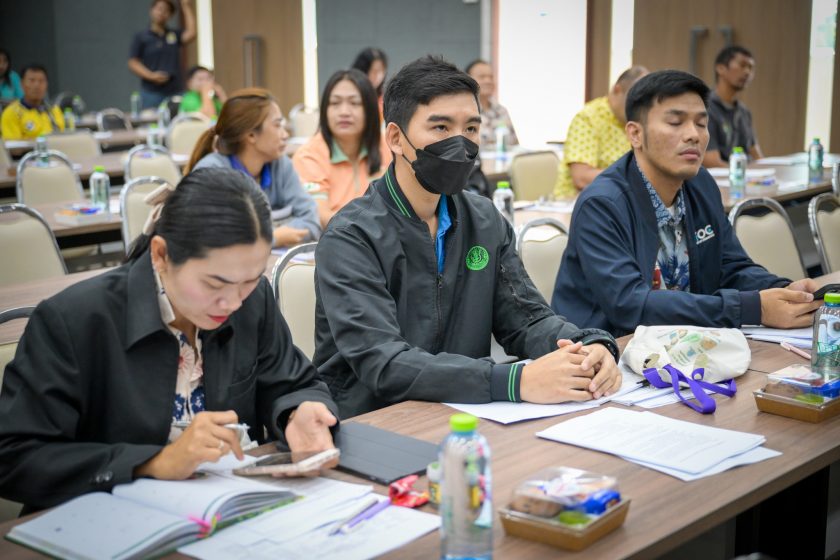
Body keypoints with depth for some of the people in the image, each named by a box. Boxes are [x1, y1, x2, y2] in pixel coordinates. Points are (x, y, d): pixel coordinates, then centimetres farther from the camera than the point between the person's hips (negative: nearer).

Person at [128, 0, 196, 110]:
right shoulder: (141, 37, 5)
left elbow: (190, 34, -5)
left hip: (175, 91, 3)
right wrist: (151, 76, -15)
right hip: (152, 92, -3)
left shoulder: (174, 35, 14)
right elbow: (132, 63, 1)